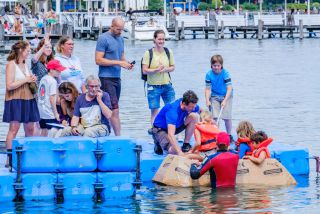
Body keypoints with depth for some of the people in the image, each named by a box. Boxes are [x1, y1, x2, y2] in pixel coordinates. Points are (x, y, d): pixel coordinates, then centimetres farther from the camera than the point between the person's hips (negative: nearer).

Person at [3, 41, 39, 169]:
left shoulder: (25, 64, 15)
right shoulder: (11, 64, -8)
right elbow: (9, 85, -16)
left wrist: (32, 80, 5)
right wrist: (25, 80, -14)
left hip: (28, 99, 8)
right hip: (15, 99, -8)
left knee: (30, 128, 4)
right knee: (14, 128, -12)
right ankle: (9, 159, -12)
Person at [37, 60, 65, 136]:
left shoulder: (43, 79, 12)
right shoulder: (53, 81, -13)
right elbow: (52, 98, -17)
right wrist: (56, 113, -13)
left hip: (41, 111, 9)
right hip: (50, 113, -9)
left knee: (44, 132, 14)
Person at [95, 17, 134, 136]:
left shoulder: (120, 39, 16)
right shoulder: (104, 39, -9)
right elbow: (98, 60, -14)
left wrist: (127, 64, 2)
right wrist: (118, 63, -18)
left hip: (117, 78, 8)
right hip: (106, 78, -8)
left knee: (111, 110, 8)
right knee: (114, 109, -13)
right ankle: (118, 136, -15)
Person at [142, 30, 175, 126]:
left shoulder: (168, 52, 5)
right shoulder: (148, 53, -6)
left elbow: (172, 67, 10)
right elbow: (145, 70, -9)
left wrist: (165, 69, -11)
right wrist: (157, 69, -22)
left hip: (167, 85, 3)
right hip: (153, 86, -3)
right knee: (154, 111, 2)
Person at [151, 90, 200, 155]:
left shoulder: (192, 105, -16)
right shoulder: (173, 111, -38)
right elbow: (170, 134, -47)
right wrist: (180, 152, -55)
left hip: (177, 125, 7)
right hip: (161, 129, -7)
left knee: (194, 116, -18)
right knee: (173, 151, -32)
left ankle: (186, 144, -6)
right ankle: (159, 142, 2)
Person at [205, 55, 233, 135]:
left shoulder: (225, 73, -18)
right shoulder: (209, 74, -9)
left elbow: (229, 88, -19)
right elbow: (208, 89, -3)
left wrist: (225, 101, -27)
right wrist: (207, 100, -16)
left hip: (226, 96, -2)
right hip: (214, 97, 2)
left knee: (227, 118, -8)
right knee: (214, 117, -8)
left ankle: (229, 135, 11)